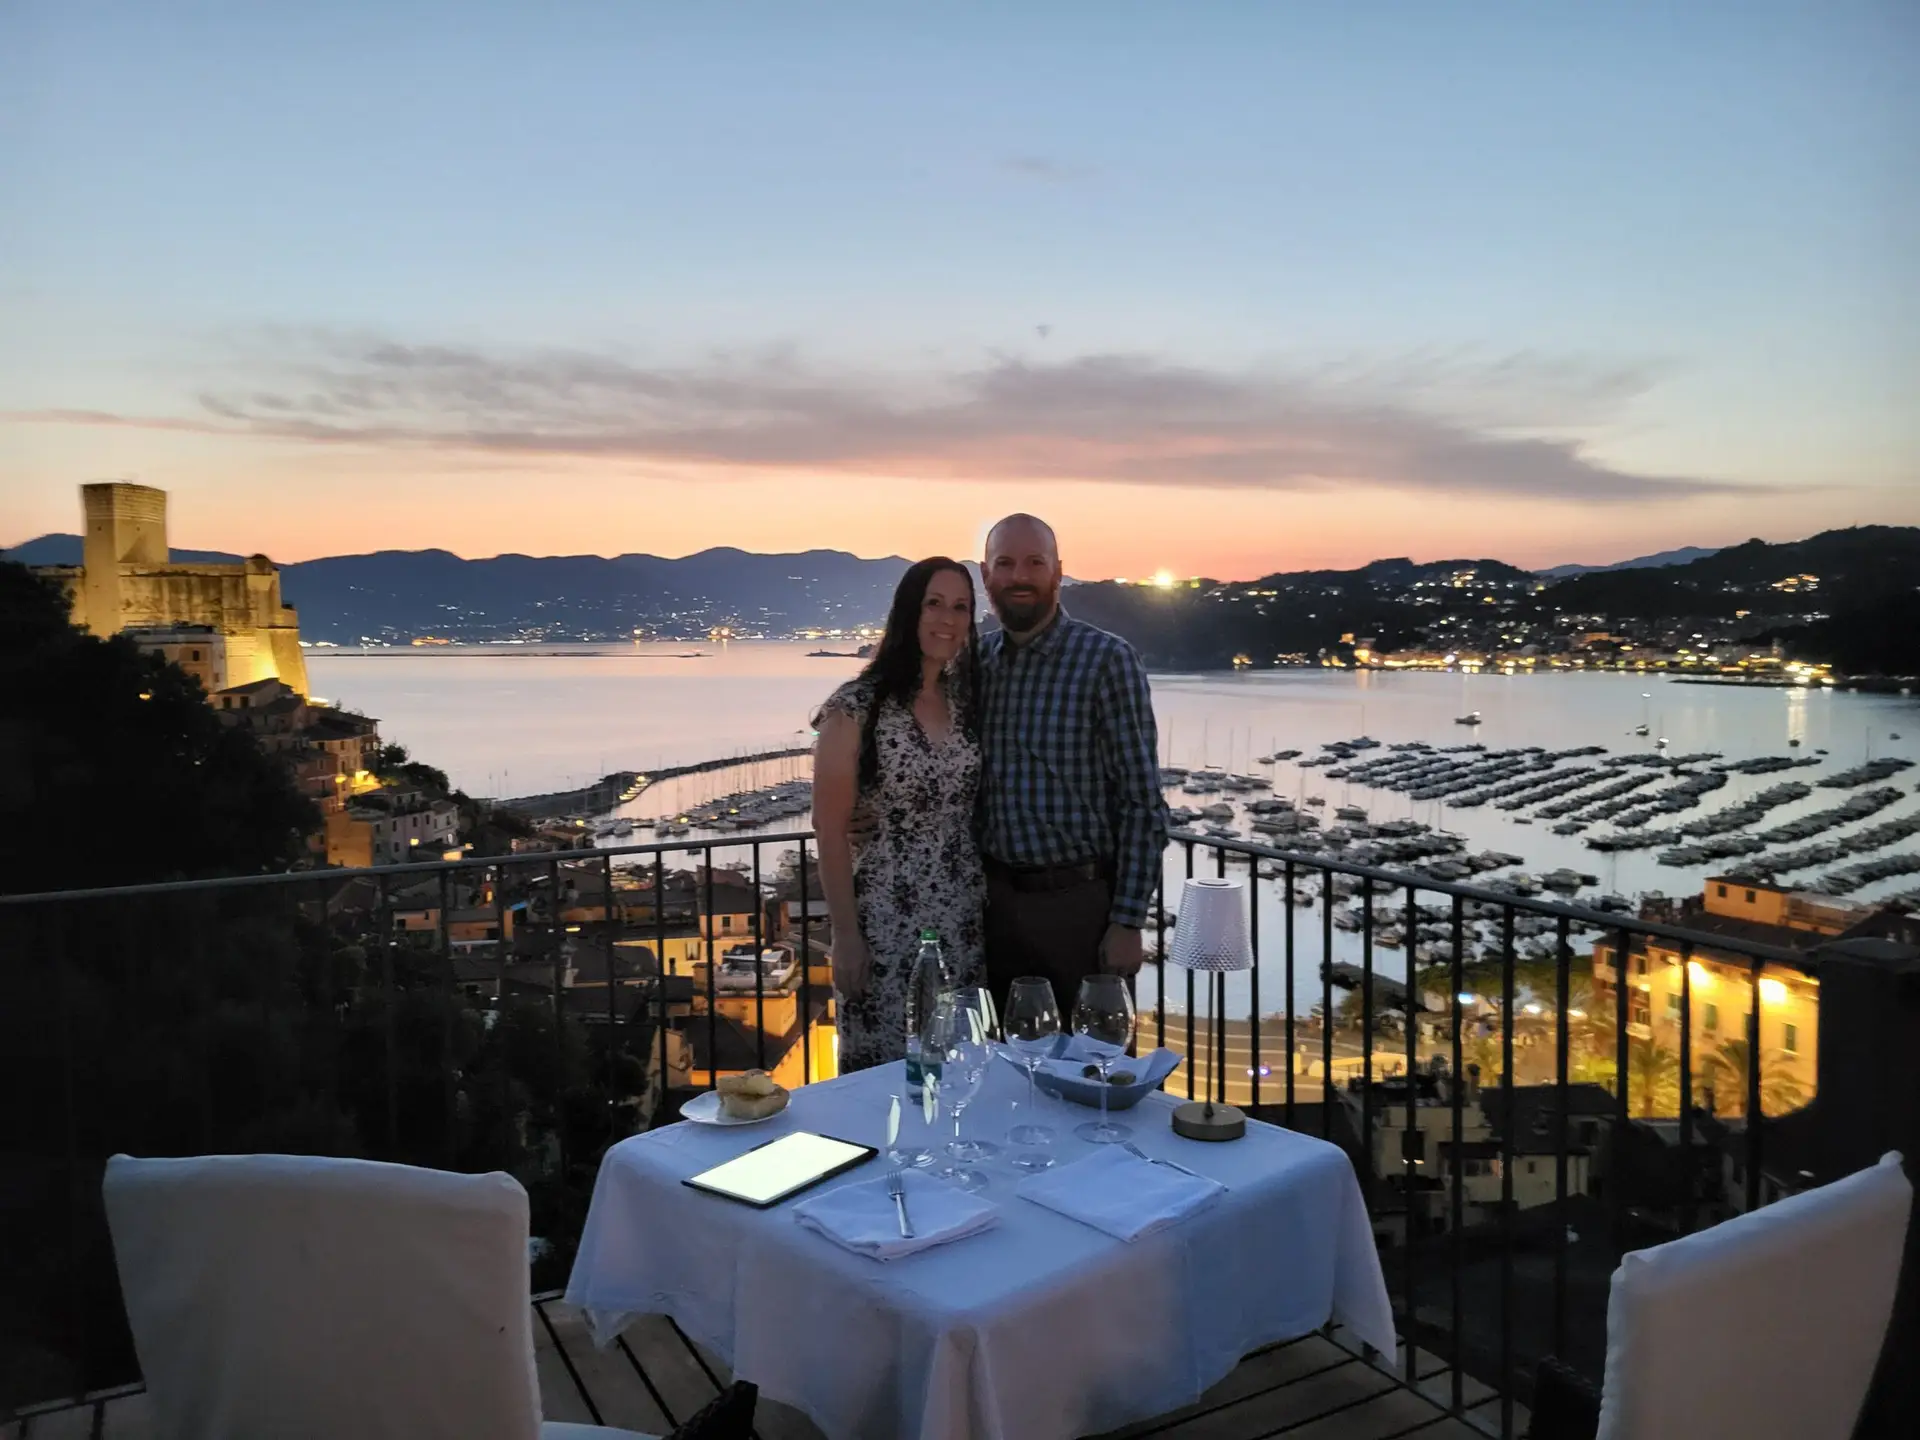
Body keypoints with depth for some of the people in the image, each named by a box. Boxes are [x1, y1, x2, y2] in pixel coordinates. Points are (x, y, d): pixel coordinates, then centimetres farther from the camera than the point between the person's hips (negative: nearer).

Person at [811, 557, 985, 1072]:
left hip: (964, 920, 5)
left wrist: (988, 900, 8)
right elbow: (831, 831, -10)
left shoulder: (965, 701, 7)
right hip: (884, 921, -5)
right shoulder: (856, 707, -11)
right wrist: (845, 936, -12)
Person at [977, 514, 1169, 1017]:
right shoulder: (975, 661, 6)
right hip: (993, 900, 5)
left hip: (1078, 902, -4)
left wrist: (1127, 922, -13)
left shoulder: (1107, 659, -9)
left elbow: (1143, 802, -10)